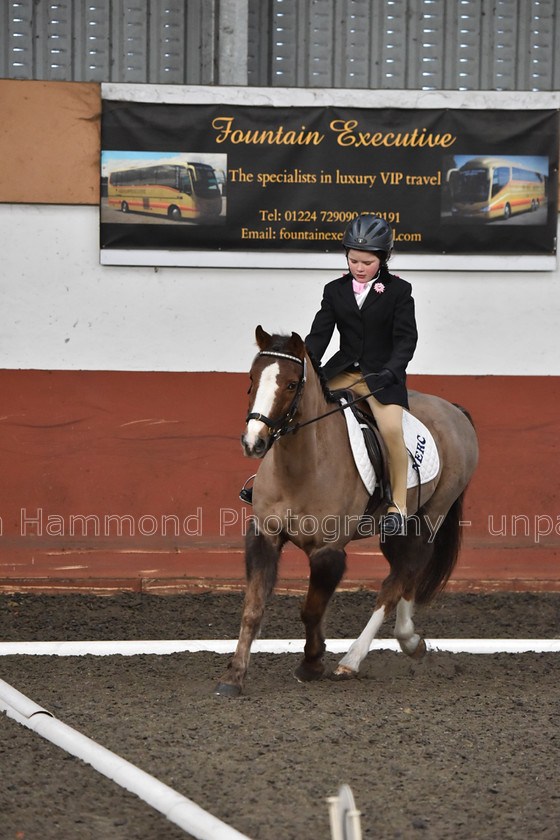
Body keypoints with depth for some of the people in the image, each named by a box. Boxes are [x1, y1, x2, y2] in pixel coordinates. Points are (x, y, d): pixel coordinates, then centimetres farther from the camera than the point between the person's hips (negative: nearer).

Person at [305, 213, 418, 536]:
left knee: (391, 428, -26)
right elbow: (319, 334, 4)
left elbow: (406, 338, -7)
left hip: (382, 373, -4)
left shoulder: (399, 291, -2)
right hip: (344, 370, 4)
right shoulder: (335, 291, 7)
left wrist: (391, 370, -24)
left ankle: (399, 504, -15)